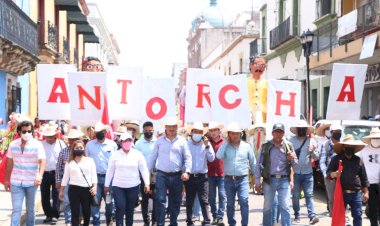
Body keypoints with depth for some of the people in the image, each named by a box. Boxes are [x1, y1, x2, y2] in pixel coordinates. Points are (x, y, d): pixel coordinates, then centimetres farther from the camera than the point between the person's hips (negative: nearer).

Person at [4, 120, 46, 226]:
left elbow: (42, 161, -21)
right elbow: (9, 163, 9)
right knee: (16, 209, -2)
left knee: (30, 209, 12)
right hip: (16, 182, 1)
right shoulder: (13, 144, 1)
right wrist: (6, 179, 10)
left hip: (31, 182, -1)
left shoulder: (37, 145, -9)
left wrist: (40, 175, -38)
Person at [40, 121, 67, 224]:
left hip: (56, 173, -2)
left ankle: (55, 215, 9)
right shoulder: (41, 144, 0)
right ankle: (48, 215, 23)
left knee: (56, 196, 0)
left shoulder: (61, 144, -2)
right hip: (45, 173, 2)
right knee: (45, 196, 9)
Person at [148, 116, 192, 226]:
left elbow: (187, 157, 3)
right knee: (160, 200, -8)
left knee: (175, 201, 9)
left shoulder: (182, 141, 5)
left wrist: (187, 171, -11)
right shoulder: (159, 140, 6)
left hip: (177, 176, 1)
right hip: (162, 175, -1)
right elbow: (153, 157, 9)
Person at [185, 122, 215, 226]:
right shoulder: (186, 144, -2)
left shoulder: (206, 143, 4)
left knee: (204, 201, -3)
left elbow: (211, 158, -4)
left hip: (202, 176, 0)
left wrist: (207, 146, -14)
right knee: (189, 201, 9)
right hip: (189, 176, 0)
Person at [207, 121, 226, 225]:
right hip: (210, 173, 2)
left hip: (222, 173, -2)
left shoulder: (225, 142, 1)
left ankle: (220, 216, 1)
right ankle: (215, 215, 20)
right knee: (211, 196, 9)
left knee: (222, 195, -2)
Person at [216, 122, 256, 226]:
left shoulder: (246, 146, 4)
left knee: (244, 201, -15)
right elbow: (219, 156, -18)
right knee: (230, 204, 11)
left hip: (242, 179, -1)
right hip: (229, 179, 1)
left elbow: (253, 162, 11)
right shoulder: (225, 146, 3)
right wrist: (226, 142, -10)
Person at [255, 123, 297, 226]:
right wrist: (257, 181, -3)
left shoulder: (288, 146, 5)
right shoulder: (265, 146, 0)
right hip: (269, 180, 0)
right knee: (267, 207, 10)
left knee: (285, 207, -3)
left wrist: (292, 159, -13)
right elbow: (259, 164, 1)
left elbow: (294, 164, 10)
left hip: (284, 180, 0)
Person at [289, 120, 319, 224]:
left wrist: (312, 151, -14)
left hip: (307, 173, 0)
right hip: (295, 172, 0)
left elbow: (317, 157, 6)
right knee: (295, 196, 5)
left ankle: (312, 216, -10)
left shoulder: (311, 141, 6)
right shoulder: (291, 140, 4)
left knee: (309, 195, -5)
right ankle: (297, 216, 16)